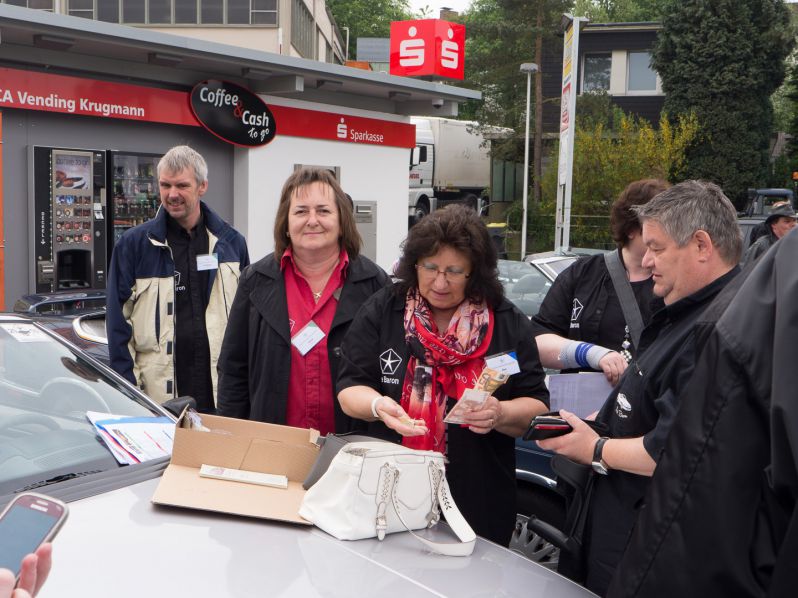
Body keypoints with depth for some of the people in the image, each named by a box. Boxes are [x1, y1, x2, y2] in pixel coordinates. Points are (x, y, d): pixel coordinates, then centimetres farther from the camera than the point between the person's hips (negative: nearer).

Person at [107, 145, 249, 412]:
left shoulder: (231, 242, 9)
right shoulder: (134, 244, 2)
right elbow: (118, 322, 1)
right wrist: (128, 388, -4)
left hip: (221, 392, 2)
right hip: (158, 396, -2)